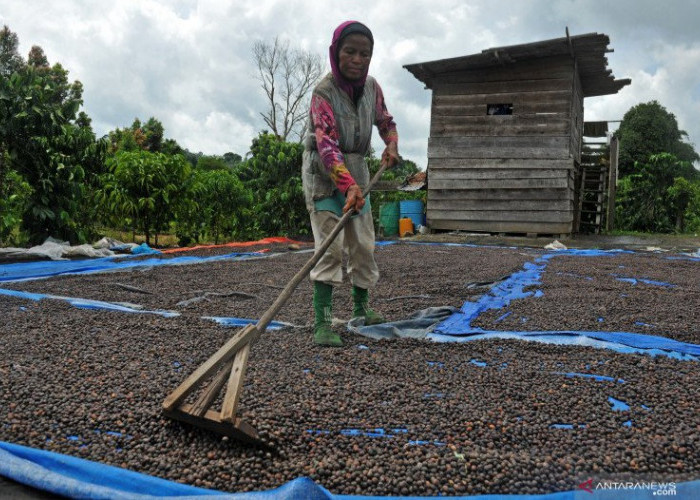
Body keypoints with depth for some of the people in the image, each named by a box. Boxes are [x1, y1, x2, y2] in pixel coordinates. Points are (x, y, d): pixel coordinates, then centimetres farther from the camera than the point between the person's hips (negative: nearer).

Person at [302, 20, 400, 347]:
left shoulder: (371, 87, -1)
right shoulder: (324, 93, -20)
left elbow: (385, 121, 17)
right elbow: (327, 144, -32)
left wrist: (391, 145, -6)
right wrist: (348, 184, -46)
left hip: (355, 172, 6)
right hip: (324, 173, -6)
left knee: (364, 245, 10)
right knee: (330, 245, -17)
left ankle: (361, 309, 28)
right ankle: (322, 322, -15)